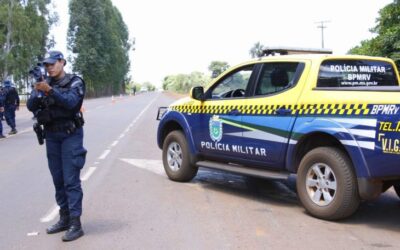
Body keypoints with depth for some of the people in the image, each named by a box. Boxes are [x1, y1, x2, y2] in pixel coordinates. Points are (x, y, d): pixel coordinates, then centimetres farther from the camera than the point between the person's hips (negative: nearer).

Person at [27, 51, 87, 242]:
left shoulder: (75, 82, -5)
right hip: (51, 136, 6)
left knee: (71, 180, -9)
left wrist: (50, 91, -35)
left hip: (70, 135, -5)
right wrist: (37, 94, -22)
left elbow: (71, 102, -23)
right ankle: (64, 218, 21)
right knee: (58, 179, 10)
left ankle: (75, 223, -7)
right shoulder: (45, 84, 8)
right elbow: (31, 106, -2)